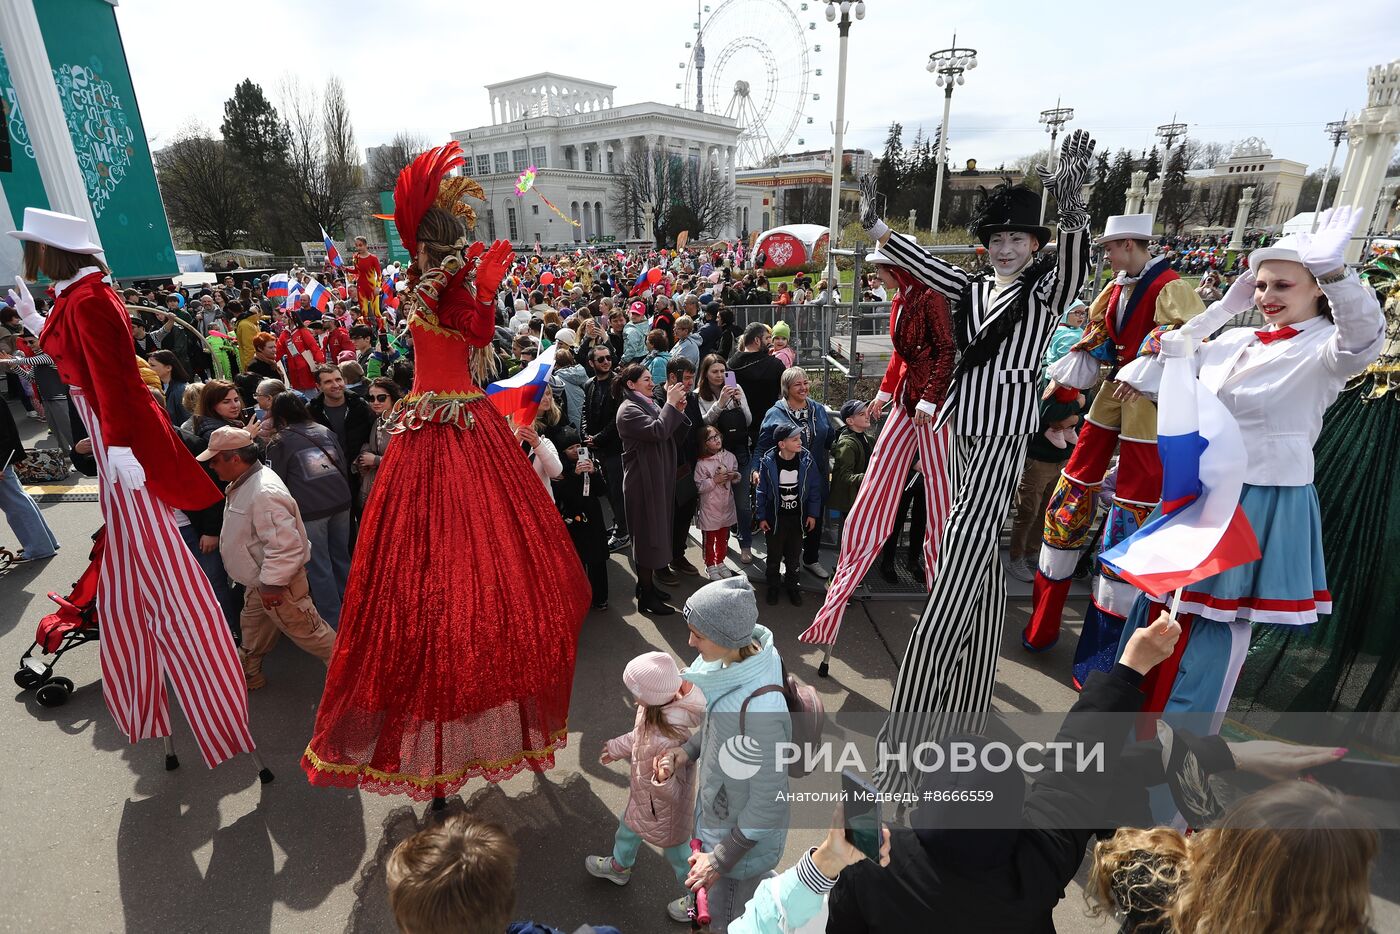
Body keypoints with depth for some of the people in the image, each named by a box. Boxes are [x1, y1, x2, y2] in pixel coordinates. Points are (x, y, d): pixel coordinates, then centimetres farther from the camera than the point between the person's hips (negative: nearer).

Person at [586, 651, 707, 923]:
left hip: (663, 809, -8)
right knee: (628, 827, 35)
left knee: (676, 853, 22)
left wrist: (661, 778, -47)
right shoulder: (662, 707, -23)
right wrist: (617, 747, 12)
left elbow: (673, 792, -31)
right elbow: (640, 734, 1)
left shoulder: (668, 741, -47)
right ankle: (619, 866, 68)